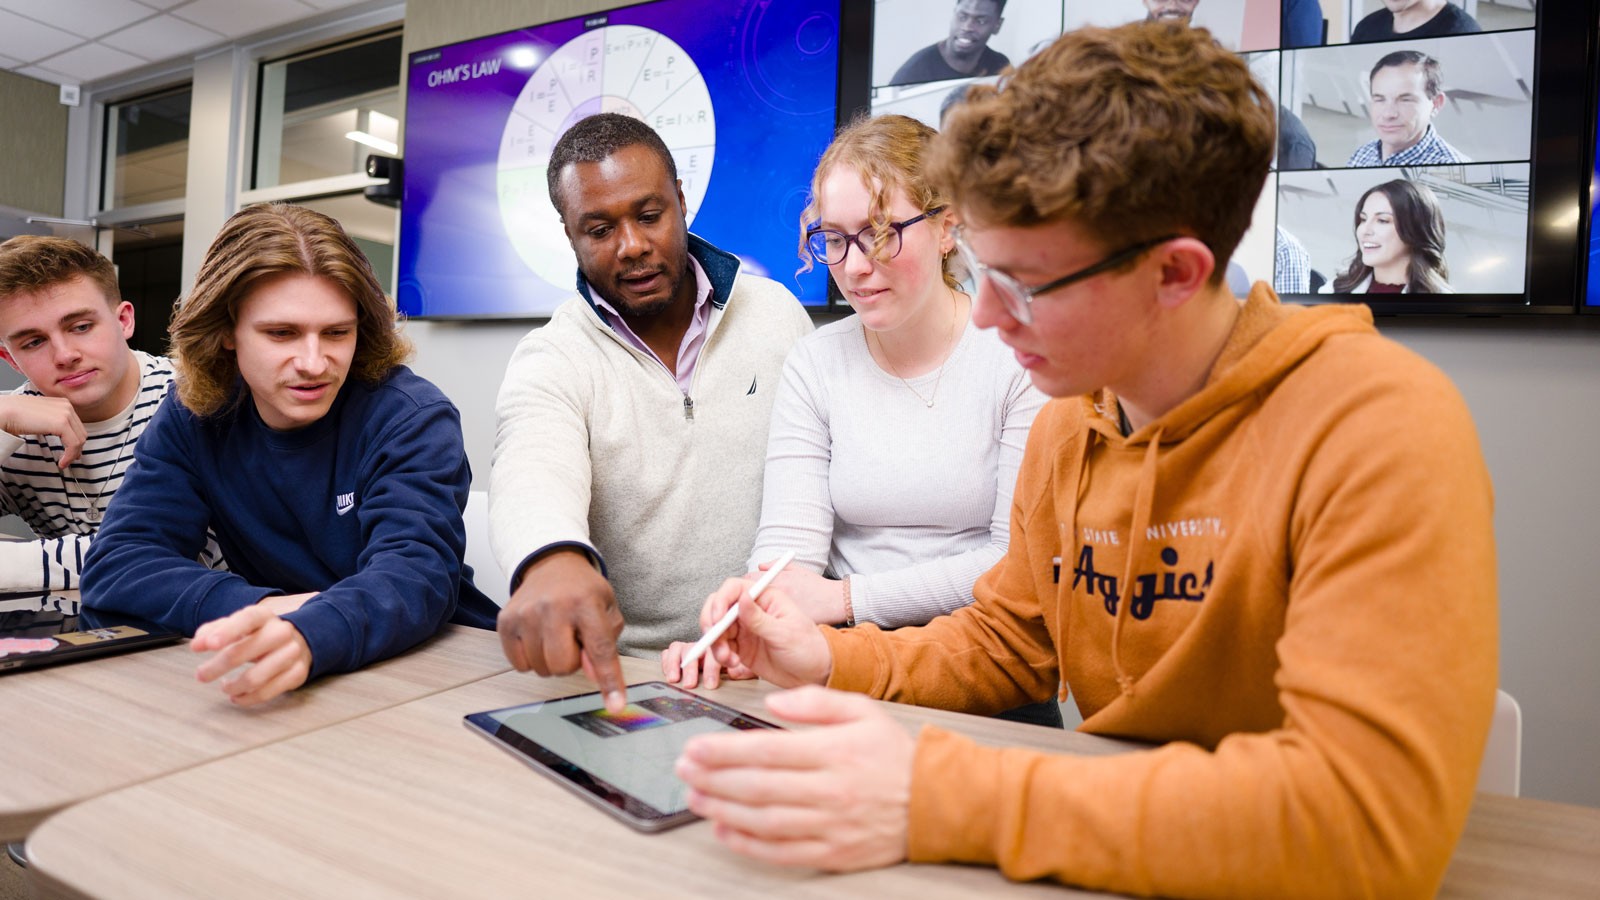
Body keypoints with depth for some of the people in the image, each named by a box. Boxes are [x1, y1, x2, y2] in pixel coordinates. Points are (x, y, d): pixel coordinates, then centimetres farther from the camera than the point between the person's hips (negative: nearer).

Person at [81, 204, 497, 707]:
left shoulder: (413, 420, -11)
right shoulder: (192, 420, 0)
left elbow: (416, 573, -24)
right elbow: (115, 564, -5)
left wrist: (307, 636, -44)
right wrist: (261, 609, -22)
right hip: (274, 690, 3)